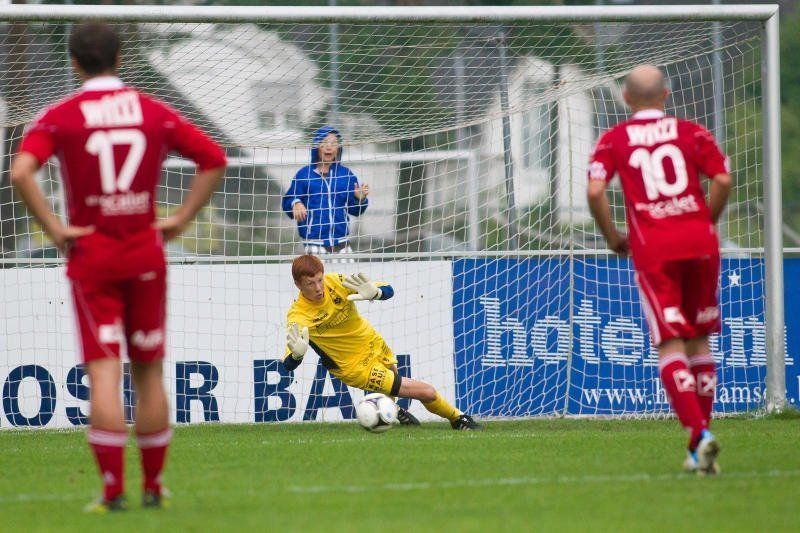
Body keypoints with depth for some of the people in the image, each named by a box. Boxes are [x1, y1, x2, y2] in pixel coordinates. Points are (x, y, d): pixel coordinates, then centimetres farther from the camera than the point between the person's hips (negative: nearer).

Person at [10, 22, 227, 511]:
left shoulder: (60, 117, -5)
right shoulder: (154, 112, 3)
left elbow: (21, 172, -20)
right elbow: (215, 160, 2)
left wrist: (53, 228, -13)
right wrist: (181, 219, 3)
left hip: (90, 256, -2)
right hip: (146, 256, 2)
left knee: (104, 373, -3)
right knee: (149, 371, 11)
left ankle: (113, 490, -8)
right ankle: (153, 487, 15)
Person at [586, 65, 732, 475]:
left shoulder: (613, 140, 5)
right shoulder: (691, 133, 8)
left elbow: (595, 191, -6)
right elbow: (723, 180, -2)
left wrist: (613, 237, 8)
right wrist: (706, 224, 13)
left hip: (652, 250, -2)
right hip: (699, 242, 2)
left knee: (671, 345, -3)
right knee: (699, 341, 13)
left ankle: (698, 433, -22)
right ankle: (701, 447, 14)